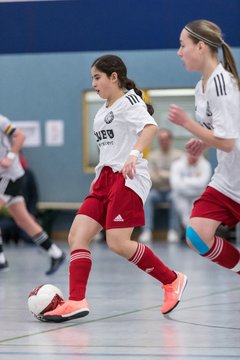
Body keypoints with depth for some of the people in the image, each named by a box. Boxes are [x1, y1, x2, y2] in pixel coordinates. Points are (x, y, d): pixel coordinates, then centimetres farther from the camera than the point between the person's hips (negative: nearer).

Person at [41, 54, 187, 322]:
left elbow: (150, 127, -24)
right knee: (77, 236, -5)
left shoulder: (129, 100, -5)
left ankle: (172, 281, 1)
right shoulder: (103, 112, 21)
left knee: (117, 243, -16)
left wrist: (134, 154, -39)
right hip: (106, 178, 9)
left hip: (128, 178, -9)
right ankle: (76, 302, -11)